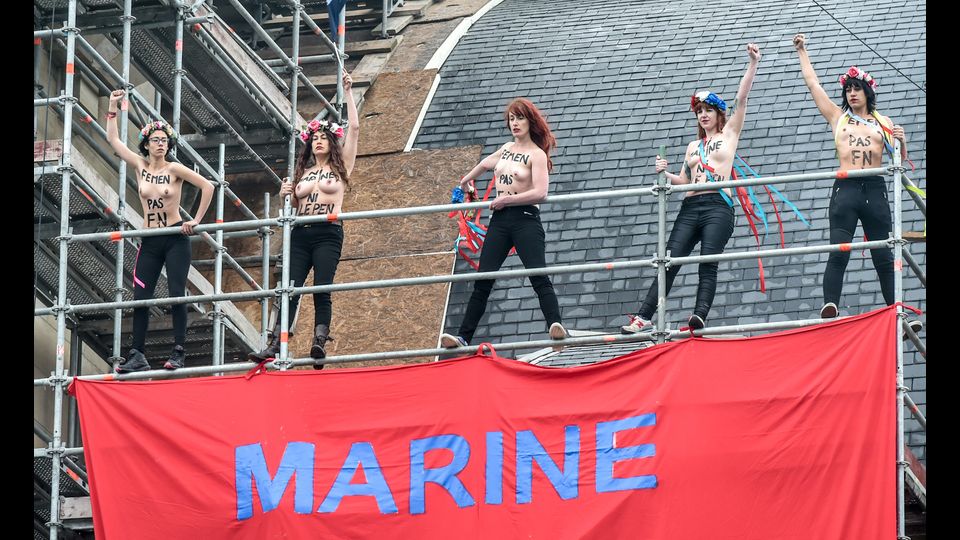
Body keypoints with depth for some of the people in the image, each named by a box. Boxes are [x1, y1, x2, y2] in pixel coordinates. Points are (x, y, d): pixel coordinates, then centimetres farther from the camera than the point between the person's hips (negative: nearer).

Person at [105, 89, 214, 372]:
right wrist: (112, 108, 3)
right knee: (140, 298, 1)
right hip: (150, 242, 4)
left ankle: (178, 352, -5)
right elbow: (113, 139, 7)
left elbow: (207, 187, -7)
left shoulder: (174, 169, -5)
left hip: (176, 239, -4)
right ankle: (137, 355, 5)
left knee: (177, 295, -9)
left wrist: (196, 221, -8)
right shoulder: (140, 166, 5)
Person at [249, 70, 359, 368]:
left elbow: (354, 128, -2)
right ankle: (275, 346, -13)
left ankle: (320, 342, -18)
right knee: (289, 290, -5)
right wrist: (286, 196, 2)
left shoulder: (340, 167, 7)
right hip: (300, 234, 4)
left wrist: (348, 93, -2)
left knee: (322, 291, -12)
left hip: (328, 234, -4)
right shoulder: (303, 172, 20)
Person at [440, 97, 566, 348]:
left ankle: (556, 325, -30)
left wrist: (505, 199, -14)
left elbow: (540, 193, -18)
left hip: (525, 219, -6)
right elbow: (487, 162, 41)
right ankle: (463, 336, 0)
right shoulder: (507, 149, 17)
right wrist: (467, 179, 55)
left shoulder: (537, 154, -5)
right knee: (483, 281, 2)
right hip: (500, 220, 6)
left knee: (539, 278, -19)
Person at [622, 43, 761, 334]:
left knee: (708, 265, -16)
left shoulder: (729, 134, 11)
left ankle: (700, 315, -29)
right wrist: (665, 173, 3)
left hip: (718, 206, -5)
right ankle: (644, 316, -10)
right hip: (690, 207, 5)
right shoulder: (692, 146, 24)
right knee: (669, 261, -4)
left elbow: (741, 98, 1)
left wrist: (753, 64, -7)